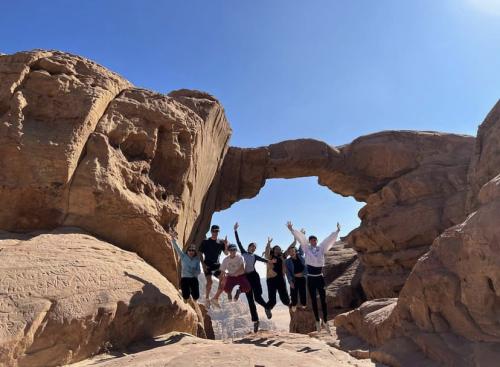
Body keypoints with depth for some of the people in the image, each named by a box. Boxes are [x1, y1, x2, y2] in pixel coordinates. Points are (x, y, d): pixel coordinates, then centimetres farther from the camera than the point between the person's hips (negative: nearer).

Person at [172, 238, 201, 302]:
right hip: (184, 278, -2)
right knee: (186, 296, -1)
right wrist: (173, 241, -26)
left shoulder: (196, 260, 2)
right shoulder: (183, 257, -1)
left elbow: (198, 271, 2)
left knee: (196, 296, 3)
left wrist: (194, 271, -21)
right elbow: (178, 249, -14)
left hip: (194, 279, 2)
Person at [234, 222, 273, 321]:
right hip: (245, 277, 1)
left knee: (257, 297, -10)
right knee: (250, 300, 4)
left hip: (254, 276, -1)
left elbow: (263, 260, -7)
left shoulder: (255, 256, 9)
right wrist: (235, 230, 3)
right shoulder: (243, 253, 10)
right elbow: (238, 242, 7)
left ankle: (266, 307, 22)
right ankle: (255, 319, 10)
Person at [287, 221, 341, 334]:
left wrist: (337, 231, -2)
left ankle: (325, 321, 10)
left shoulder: (321, 248, 4)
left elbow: (330, 239, 2)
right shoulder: (307, 248, 1)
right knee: (313, 300, 6)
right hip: (311, 278, -1)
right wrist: (292, 230, -10)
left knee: (323, 299, 2)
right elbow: (300, 238, -5)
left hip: (320, 277, 1)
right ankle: (317, 321, 18)